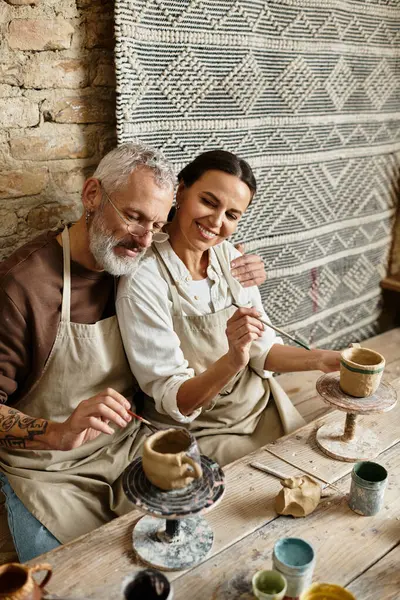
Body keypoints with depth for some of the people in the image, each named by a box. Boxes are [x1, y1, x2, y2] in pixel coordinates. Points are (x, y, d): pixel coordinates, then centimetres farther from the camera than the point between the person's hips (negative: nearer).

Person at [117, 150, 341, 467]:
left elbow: (264, 350, 4)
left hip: (262, 409, 6)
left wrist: (321, 359, -13)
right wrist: (233, 360, -36)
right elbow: (175, 402, -20)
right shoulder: (144, 279, -22)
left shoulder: (231, 258, -4)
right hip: (199, 431, -5)